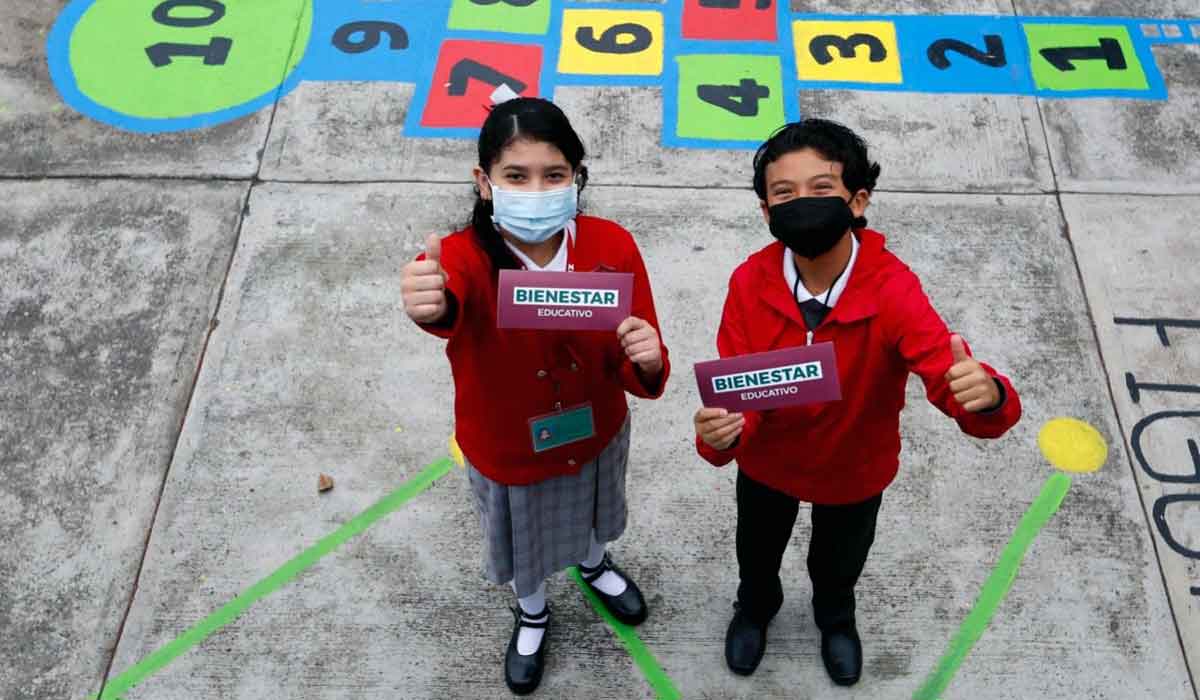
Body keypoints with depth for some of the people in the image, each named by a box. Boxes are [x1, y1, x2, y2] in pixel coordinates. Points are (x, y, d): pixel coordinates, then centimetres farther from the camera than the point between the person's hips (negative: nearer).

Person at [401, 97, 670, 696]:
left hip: (596, 431, 2)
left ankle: (594, 564, 71)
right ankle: (532, 614, 62)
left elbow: (634, 373, -21)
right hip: (508, 449, -2)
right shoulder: (464, 257, -32)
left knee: (591, 512, 34)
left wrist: (647, 363, -46)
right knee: (524, 538, 28)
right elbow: (447, 303, -57)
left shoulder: (612, 247, -24)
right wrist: (429, 304, -82)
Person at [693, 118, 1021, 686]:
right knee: (757, 555, 31)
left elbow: (953, 378, -42)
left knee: (838, 565, 31)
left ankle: (836, 618, 67)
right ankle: (755, 607, 67)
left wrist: (986, 397, -66)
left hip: (855, 469, 0)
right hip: (766, 462, 1)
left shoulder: (892, 290, -34)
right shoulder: (749, 284, -28)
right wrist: (719, 432, -50)